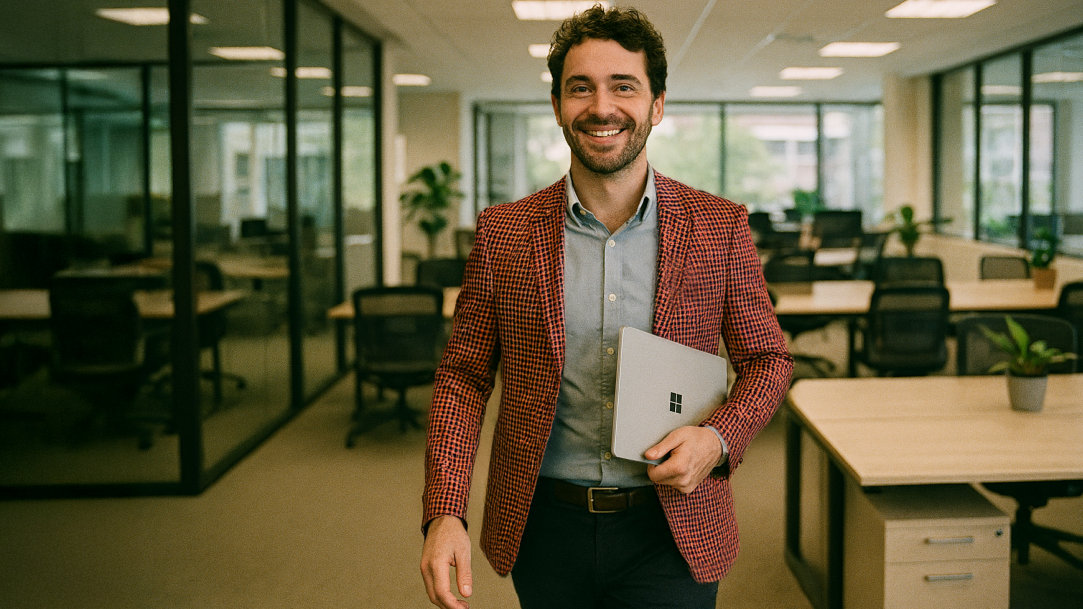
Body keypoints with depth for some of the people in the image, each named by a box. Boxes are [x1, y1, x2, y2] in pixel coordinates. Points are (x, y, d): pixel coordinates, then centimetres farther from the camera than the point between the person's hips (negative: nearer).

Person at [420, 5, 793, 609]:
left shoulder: (721, 227, -4)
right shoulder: (503, 232, -3)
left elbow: (767, 358, 6)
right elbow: (464, 375, 1)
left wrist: (719, 438, -14)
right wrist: (444, 513, -11)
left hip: (673, 534, -1)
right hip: (544, 529, 2)